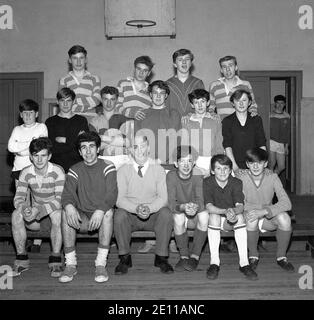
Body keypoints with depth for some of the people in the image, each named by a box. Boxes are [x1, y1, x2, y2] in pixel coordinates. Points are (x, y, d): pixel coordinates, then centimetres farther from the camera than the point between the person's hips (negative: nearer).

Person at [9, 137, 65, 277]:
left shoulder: (57, 171, -17)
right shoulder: (26, 173, -5)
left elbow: (60, 199, -24)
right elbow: (18, 198, -9)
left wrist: (39, 209, -39)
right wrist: (24, 207, -33)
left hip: (53, 214, -3)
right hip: (35, 215, 3)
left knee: (57, 213, -37)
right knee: (16, 214, -25)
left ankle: (55, 259, -23)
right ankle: (22, 258, -12)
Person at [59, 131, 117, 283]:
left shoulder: (107, 167, -2)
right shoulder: (75, 170, 6)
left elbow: (112, 194, -15)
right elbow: (68, 193, -8)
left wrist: (100, 210, -35)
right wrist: (69, 205, -33)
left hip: (100, 216, -2)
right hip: (82, 218, 2)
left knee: (108, 212, -34)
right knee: (65, 213, -26)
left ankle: (101, 264, -28)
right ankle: (70, 264, -20)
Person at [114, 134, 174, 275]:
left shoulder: (158, 169, -1)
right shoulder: (123, 170, -2)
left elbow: (163, 198, -8)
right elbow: (119, 199, -10)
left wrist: (149, 208, -28)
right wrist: (136, 209, -29)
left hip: (153, 215, 0)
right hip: (130, 215, 0)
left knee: (166, 214, -29)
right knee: (119, 215, -30)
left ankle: (161, 258, -11)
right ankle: (125, 258, -10)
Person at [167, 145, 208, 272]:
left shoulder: (198, 176, -11)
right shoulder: (171, 176, -12)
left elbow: (200, 200, -23)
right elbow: (171, 203, -22)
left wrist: (195, 207, -49)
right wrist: (182, 207, -45)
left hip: (196, 216, 1)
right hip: (179, 212, -1)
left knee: (204, 214, -32)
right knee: (178, 217, -34)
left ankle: (195, 256, -16)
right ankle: (184, 256, -14)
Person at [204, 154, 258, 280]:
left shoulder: (236, 182, -10)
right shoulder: (207, 182, -13)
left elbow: (240, 206, -22)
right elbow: (209, 207, -23)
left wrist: (233, 211, -46)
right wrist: (225, 211, -41)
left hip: (231, 221, 1)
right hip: (215, 218, -1)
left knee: (240, 217, -30)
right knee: (214, 217, -33)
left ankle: (244, 262, -28)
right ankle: (214, 262, -28)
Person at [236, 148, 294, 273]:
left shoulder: (272, 177, -13)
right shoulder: (241, 177, -15)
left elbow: (286, 203, -24)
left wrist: (263, 211, -38)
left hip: (268, 218, 1)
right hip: (248, 214, -1)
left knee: (284, 218, -29)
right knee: (251, 219, -36)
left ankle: (281, 256, -4)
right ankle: (253, 255, -8)